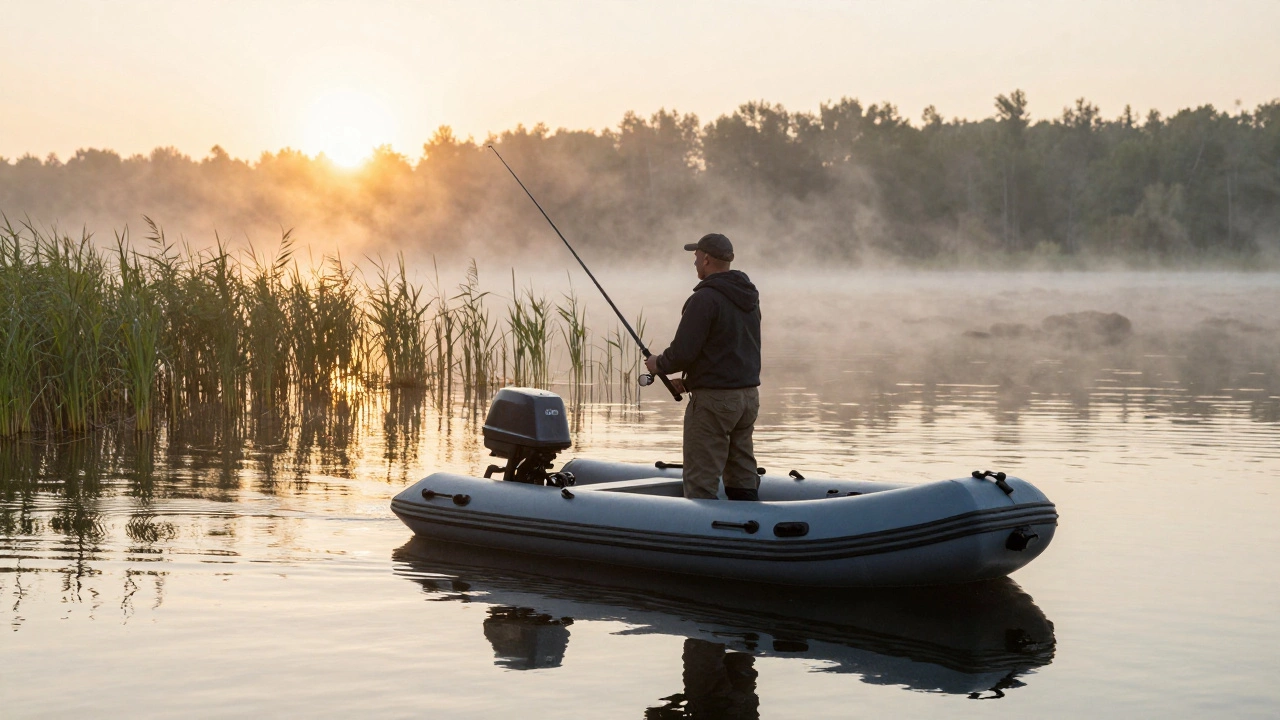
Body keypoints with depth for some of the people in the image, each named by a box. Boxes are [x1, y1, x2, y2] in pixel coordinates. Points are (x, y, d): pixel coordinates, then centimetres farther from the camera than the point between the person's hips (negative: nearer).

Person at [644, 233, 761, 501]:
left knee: (700, 483, -4)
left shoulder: (705, 299, -15)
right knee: (743, 480, 12)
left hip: (714, 399, -9)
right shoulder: (749, 298, 12)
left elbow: (683, 351, -19)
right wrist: (691, 381, 21)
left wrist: (659, 364, 3)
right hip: (748, 395, 9)